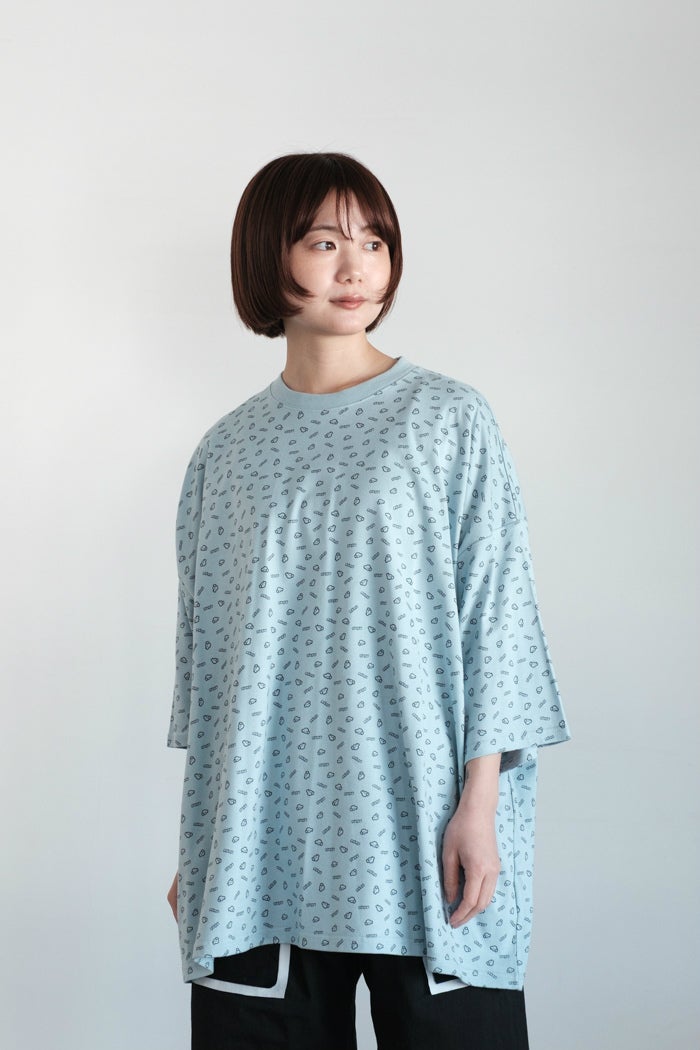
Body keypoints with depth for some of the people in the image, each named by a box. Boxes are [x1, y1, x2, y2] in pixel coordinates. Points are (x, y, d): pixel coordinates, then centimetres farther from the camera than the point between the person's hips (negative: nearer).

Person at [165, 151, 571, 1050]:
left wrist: (479, 803, -9)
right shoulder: (228, 452, 10)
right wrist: (192, 844, 10)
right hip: (264, 838, 3)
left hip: (419, 827, -2)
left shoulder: (450, 420, 2)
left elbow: (495, 614, -2)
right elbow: (205, 648, 12)